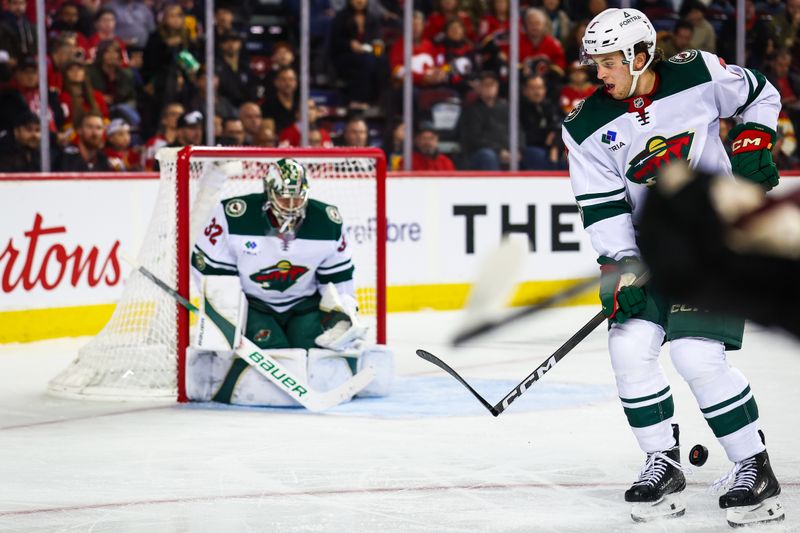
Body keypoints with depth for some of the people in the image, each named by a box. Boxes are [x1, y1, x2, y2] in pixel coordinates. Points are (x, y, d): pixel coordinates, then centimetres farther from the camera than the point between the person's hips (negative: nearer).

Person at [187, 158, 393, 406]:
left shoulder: (328, 222, -6)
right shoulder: (234, 216, -18)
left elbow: (339, 277, 6)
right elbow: (211, 267, -13)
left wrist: (344, 316, -5)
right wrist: (224, 322, -19)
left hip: (304, 304, 3)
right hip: (251, 304, -3)